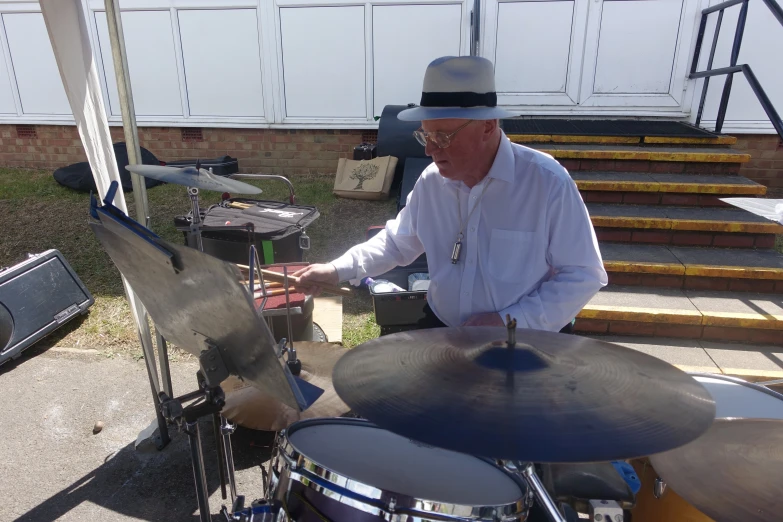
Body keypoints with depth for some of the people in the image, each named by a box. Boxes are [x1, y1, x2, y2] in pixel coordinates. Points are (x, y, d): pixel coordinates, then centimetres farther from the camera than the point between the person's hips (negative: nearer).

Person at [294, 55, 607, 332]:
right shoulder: (431, 181, -3)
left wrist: (509, 321, -21)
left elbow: (583, 276, -13)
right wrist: (339, 270, -3)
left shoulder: (548, 183, -18)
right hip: (442, 331, 4)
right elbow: (397, 241, 11)